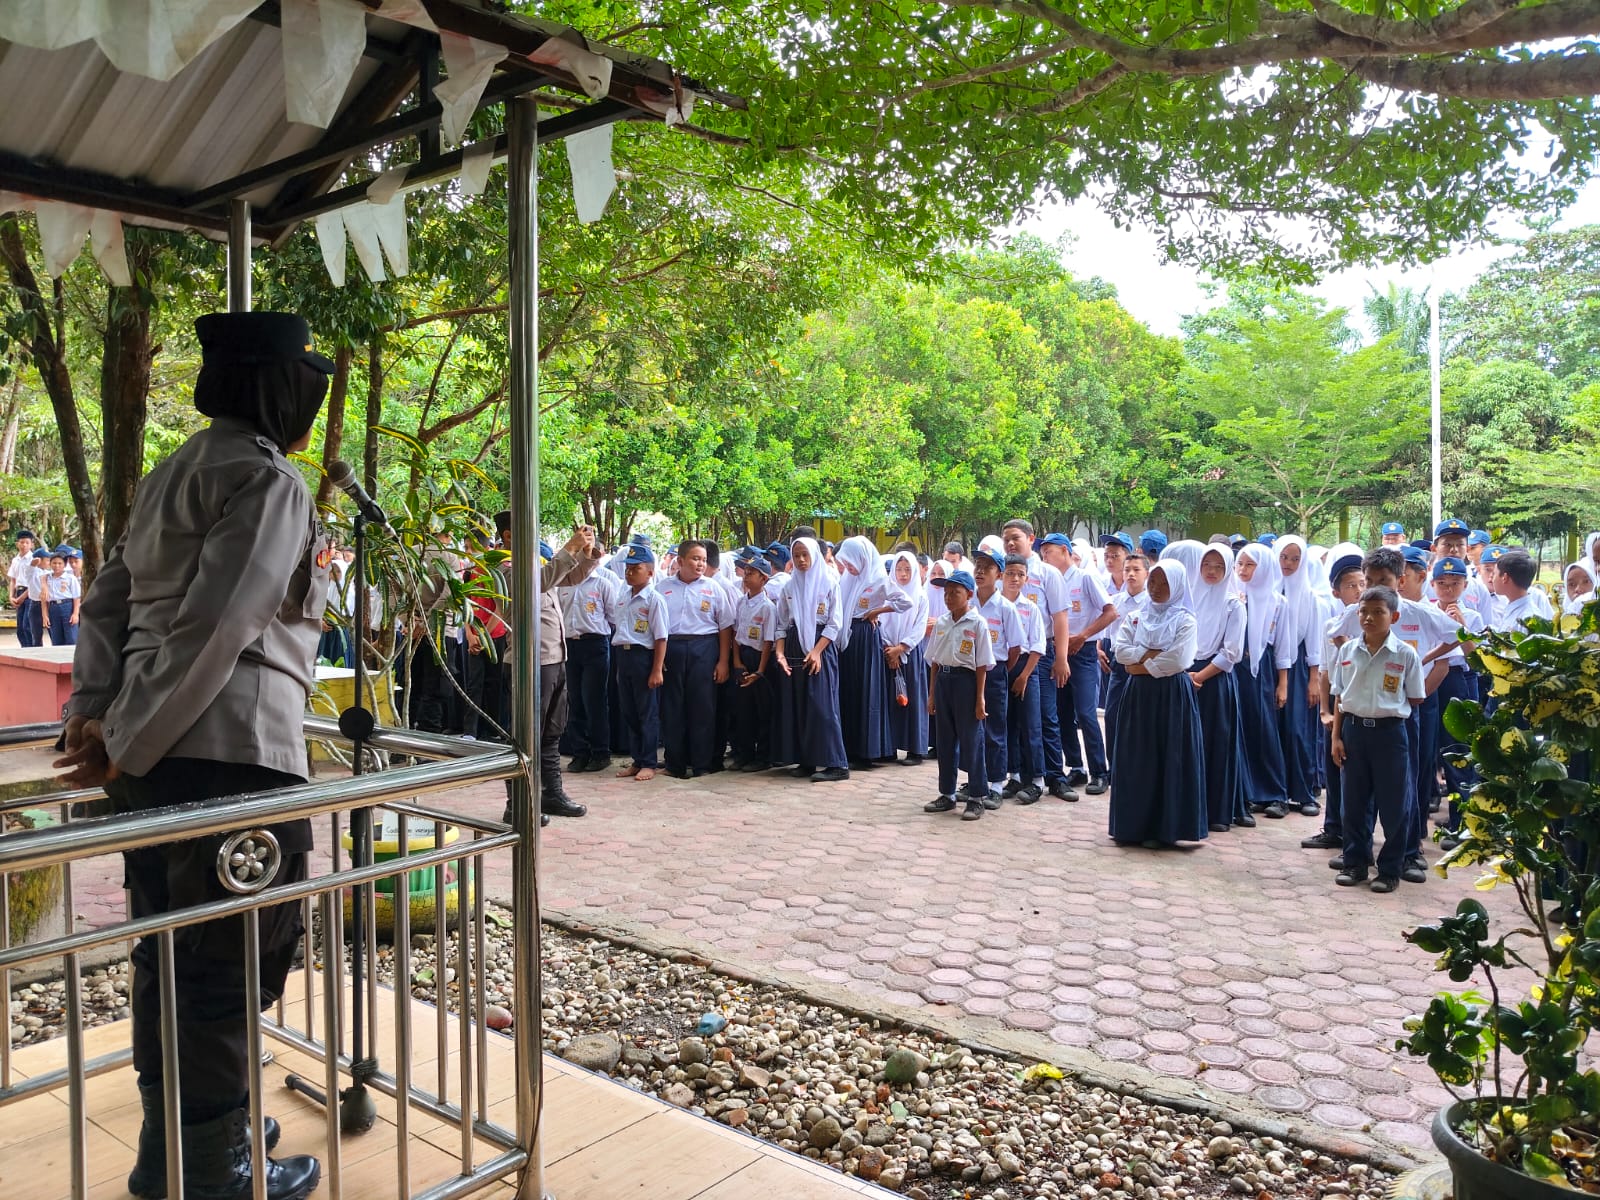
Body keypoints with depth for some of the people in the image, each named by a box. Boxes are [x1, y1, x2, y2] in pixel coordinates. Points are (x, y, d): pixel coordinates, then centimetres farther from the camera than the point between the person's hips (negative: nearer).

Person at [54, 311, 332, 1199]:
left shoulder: (172, 476, 18)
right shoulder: (269, 481, -11)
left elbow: (107, 600, 15)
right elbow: (213, 629, -19)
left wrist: (92, 711, 7)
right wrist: (125, 745, -13)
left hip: (156, 760, 9)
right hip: (230, 757, -9)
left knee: (168, 954, 19)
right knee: (229, 968, 3)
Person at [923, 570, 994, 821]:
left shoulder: (977, 624, -8)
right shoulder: (941, 623, 9)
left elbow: (982, 666, -9)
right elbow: (934, 661, 13)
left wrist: (979, 699, -12)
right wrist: (932, 694, 11)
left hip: (966, 680, -6)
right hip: (942, 679, 6)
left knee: (971, 741, -1)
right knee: (945, 740, 12)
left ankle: (975, 798, 8)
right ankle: (947, 794, 23)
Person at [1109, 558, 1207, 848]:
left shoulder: (1185, 620, -3)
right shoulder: (1135, 617, 11)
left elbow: (1178, 660, -15)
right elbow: (1120, 650, -1)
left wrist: (1142, 666, -8)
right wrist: (1150, 654, -12)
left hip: (1171, 695, -4)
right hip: (1138, 694, 4)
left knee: (1169, 759, 0)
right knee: (1135, 759, 5)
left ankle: (1163, 828, 7)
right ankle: (1132, 825, 13)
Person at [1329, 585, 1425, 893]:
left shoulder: (1405, 654, -6)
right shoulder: (1347, 651, 2)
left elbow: (1415, 698, 3)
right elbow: (1339, 697, 6)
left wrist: (1389, 706, -1)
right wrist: (1336, 737, 3)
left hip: (1389, 731, -3)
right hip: (1353, 729, 3)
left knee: (1392, 804, 4)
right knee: (1354, 800, 10)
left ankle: (1390, 869, 16)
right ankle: (1355, 863, 22)